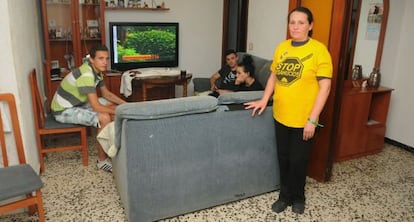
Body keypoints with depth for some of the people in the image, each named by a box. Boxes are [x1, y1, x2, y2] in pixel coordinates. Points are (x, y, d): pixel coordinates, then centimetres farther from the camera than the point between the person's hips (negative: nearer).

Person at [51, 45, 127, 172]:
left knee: (112, 105, 10)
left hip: (77, 103, 10)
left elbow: (107, 94, 12)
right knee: (104, 118, -27)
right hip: (63, 110, -10)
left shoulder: (97, 71, -1)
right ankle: (102, 161, -11)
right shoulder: (86, 75, -30)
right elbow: (96, 107, -32)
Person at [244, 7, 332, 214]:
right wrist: (264, 100, 6)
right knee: (283, 158, 16)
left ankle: (298, 196, 34)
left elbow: (325, 87, -14)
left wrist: (312, 119, -17)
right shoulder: (281, 47, 5)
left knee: (298, 161, 10)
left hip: (303, 119, -5)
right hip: (280, 116, 5)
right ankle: (285, 195, 35)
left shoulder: (318, 50, -12)